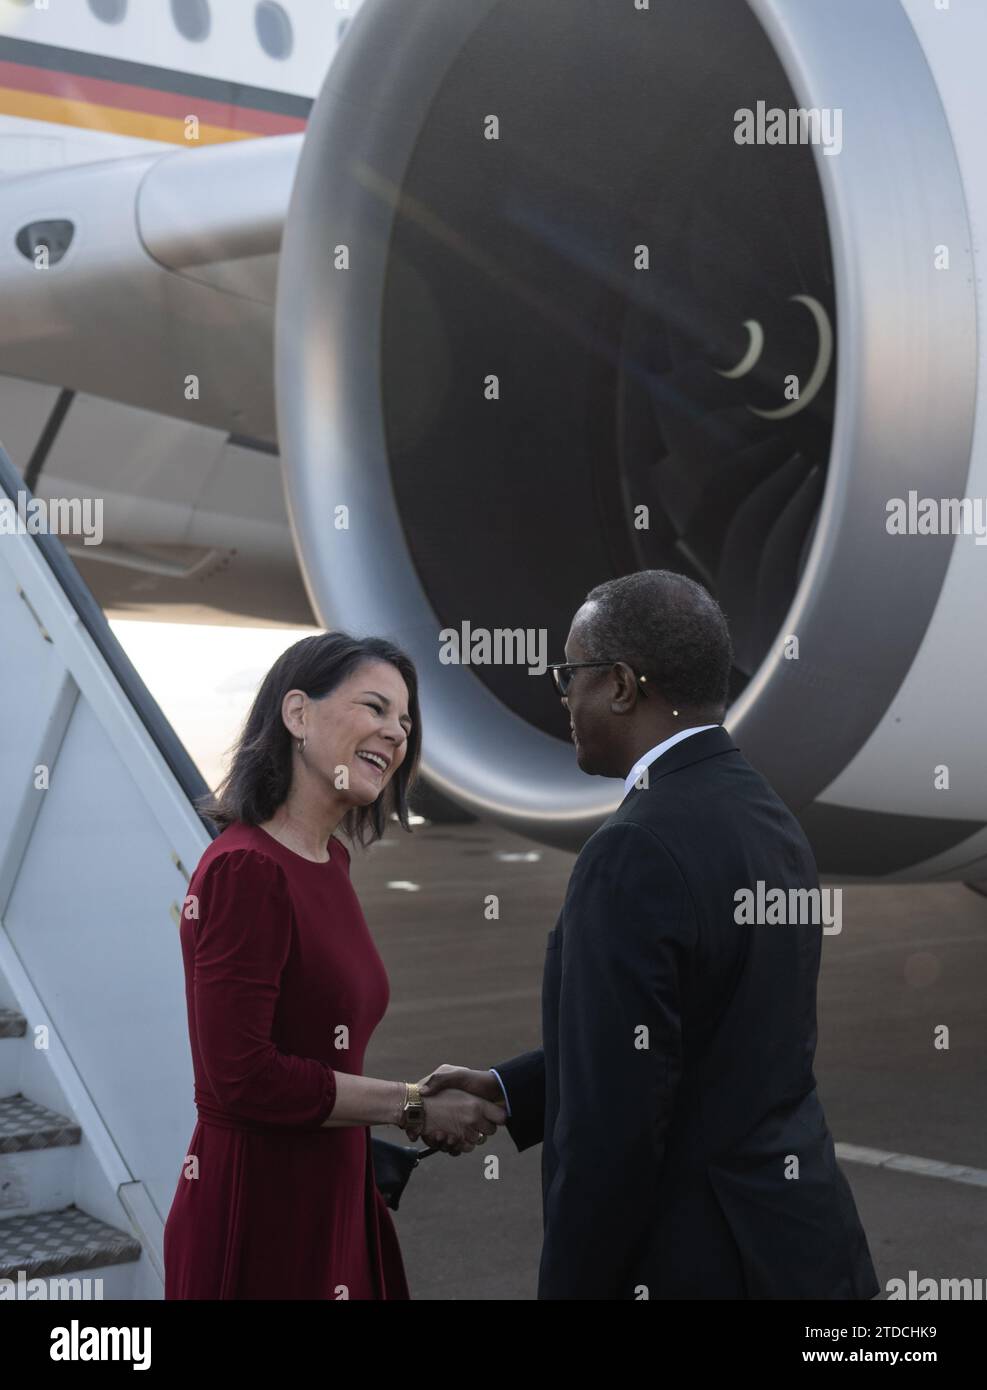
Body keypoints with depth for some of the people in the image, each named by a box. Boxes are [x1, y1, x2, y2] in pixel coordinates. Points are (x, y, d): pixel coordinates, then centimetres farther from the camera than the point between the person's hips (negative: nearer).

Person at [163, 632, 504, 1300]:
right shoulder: (244, 868, -18)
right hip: (260, 1212, -8)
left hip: (331, 1195, 8)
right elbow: (243, 1076, -22)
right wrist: (412, 1105, -14)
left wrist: (427, 1101, 2)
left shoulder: (330, 860, 9)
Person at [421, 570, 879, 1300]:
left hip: (693, 1264, -8)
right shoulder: (772, 818, 6)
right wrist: (507, 1089, 14)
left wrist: (567, 1285, -13)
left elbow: (611, 1125, -23)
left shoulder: (639, 850, -23)